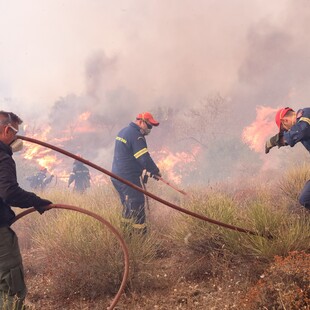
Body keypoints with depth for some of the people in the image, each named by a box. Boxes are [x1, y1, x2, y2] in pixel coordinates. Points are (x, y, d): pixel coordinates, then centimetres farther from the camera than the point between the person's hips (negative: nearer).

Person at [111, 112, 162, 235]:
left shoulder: (123, 131, 15)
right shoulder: (136, 136, -17)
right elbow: (144, 158, -21)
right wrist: (155, 171, -7)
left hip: (116, 176, 10)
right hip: (128, 178, -10)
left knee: (128, 207, 19)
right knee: (137, 207, -7)